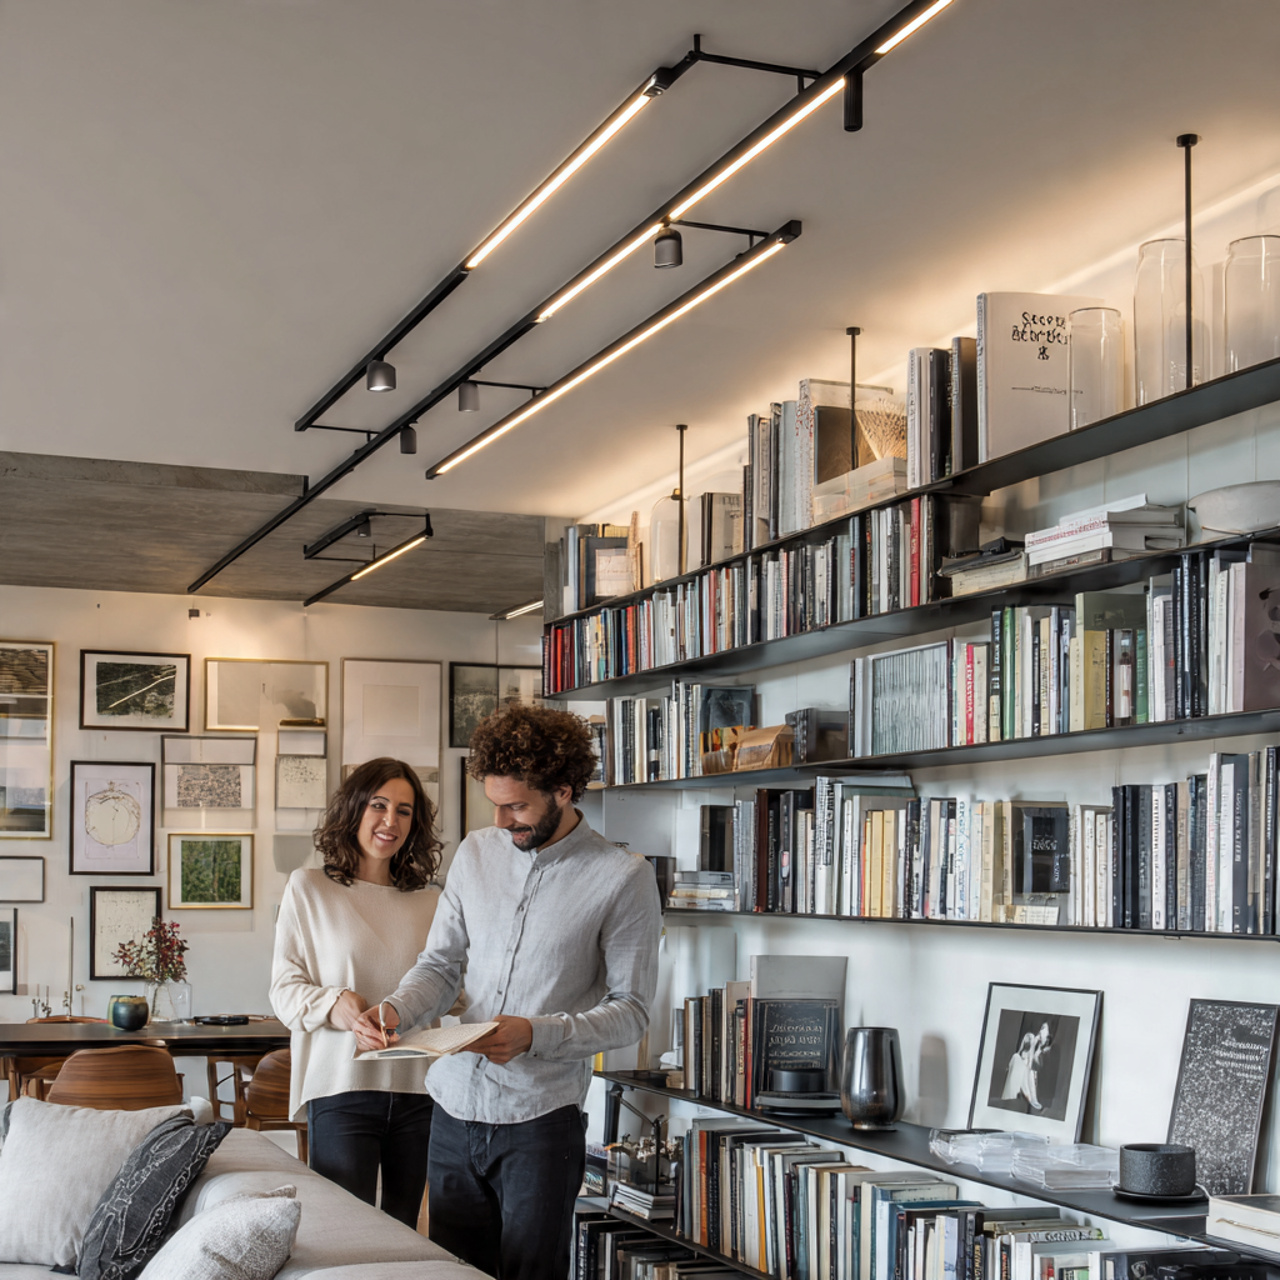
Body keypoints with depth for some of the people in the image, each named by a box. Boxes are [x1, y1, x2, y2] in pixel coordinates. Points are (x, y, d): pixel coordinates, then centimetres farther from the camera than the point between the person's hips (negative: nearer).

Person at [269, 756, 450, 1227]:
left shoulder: (429, 901, 13)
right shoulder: (309, 888, 4)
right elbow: (284, 988, 1)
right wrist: (331, 1004, -18)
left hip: (418, 1089, 3)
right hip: (341, 1087, -3)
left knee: (406, 1231, 6)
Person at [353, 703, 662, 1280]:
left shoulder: (623, 878, -8)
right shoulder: (476, 852, 8)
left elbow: (629, 1010, -7)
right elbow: (440, 964, 13)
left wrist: (537, 1035, -21)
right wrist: (395, 1010, -8)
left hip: (539, 1119, -5)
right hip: (454, 1106, 5)